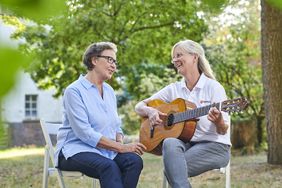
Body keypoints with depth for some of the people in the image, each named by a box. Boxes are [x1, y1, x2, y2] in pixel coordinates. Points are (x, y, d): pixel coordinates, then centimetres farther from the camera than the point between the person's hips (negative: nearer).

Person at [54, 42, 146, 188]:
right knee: (109, 166, -37)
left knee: (134, 160, -25)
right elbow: (85, 133, -17)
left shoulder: (109, 91, 16)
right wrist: (121, 147, -18)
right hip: (76, 150, -6)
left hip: (106, 151, 7)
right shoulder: (74, 90, -8)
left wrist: (120, 142, -5)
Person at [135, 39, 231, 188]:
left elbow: (223, 131, -7)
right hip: (186, 143, 4)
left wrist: (218, 121, -31)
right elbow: (139, 106, 12)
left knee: (171, 168, -30)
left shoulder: (213, 87, -4)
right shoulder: (174, 89, 10)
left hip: (214, 145, -4)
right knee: (170, 143, -33)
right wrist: (150, 111, -11)